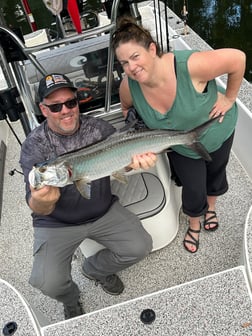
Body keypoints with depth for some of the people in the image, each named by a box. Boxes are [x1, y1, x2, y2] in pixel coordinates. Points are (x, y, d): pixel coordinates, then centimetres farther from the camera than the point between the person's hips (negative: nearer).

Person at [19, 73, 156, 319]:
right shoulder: (34, 146, -15)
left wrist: (136, 160, -35)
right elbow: (38, 209, -20)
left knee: (140, 247, -9)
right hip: (56, 223, -2)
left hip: (104, 212, 3)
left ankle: (95, 270, 22)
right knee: (48, 284, -18)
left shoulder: (99, 127, -7)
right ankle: (70, 298, 22)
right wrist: (41, 201, -47)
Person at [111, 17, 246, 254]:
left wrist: (230, 98, -21)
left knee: (216, 174, 24)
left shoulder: (189, 65, -41)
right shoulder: (129, 86, -26)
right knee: (193, 190, 10)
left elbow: (237, 58, -29)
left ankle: (211, 208, 60)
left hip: (216, 132, -1)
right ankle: (194, 225, 45)